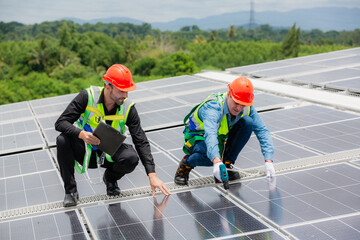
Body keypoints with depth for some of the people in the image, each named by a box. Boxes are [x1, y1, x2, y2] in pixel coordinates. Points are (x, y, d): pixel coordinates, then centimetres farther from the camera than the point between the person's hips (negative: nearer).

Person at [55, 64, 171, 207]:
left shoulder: (128, 108, -12)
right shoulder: (87, 97, -18)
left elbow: (141, 142, -14)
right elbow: (60, 123, -20)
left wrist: (152, 175, -23)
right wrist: (81, 133, -41)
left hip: (108, 153, 1)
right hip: (86, 152, -1)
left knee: (131, 158, -31)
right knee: (62, 140, -31)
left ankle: (110, 178, 7)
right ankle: (70, 190, -12)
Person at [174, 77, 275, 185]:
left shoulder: (247, 109, -17)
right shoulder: (213, 107, -36)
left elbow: (262, 131, -18)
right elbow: (210, 134, -52)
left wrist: (268, 160, -31)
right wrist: (216, 161, -68)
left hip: (221, 140, 6)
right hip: (198, 138, -5)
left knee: (248, 122, -19)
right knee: (212, 155, -40)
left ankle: (227, 164, -9)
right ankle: (186, 163, -5)